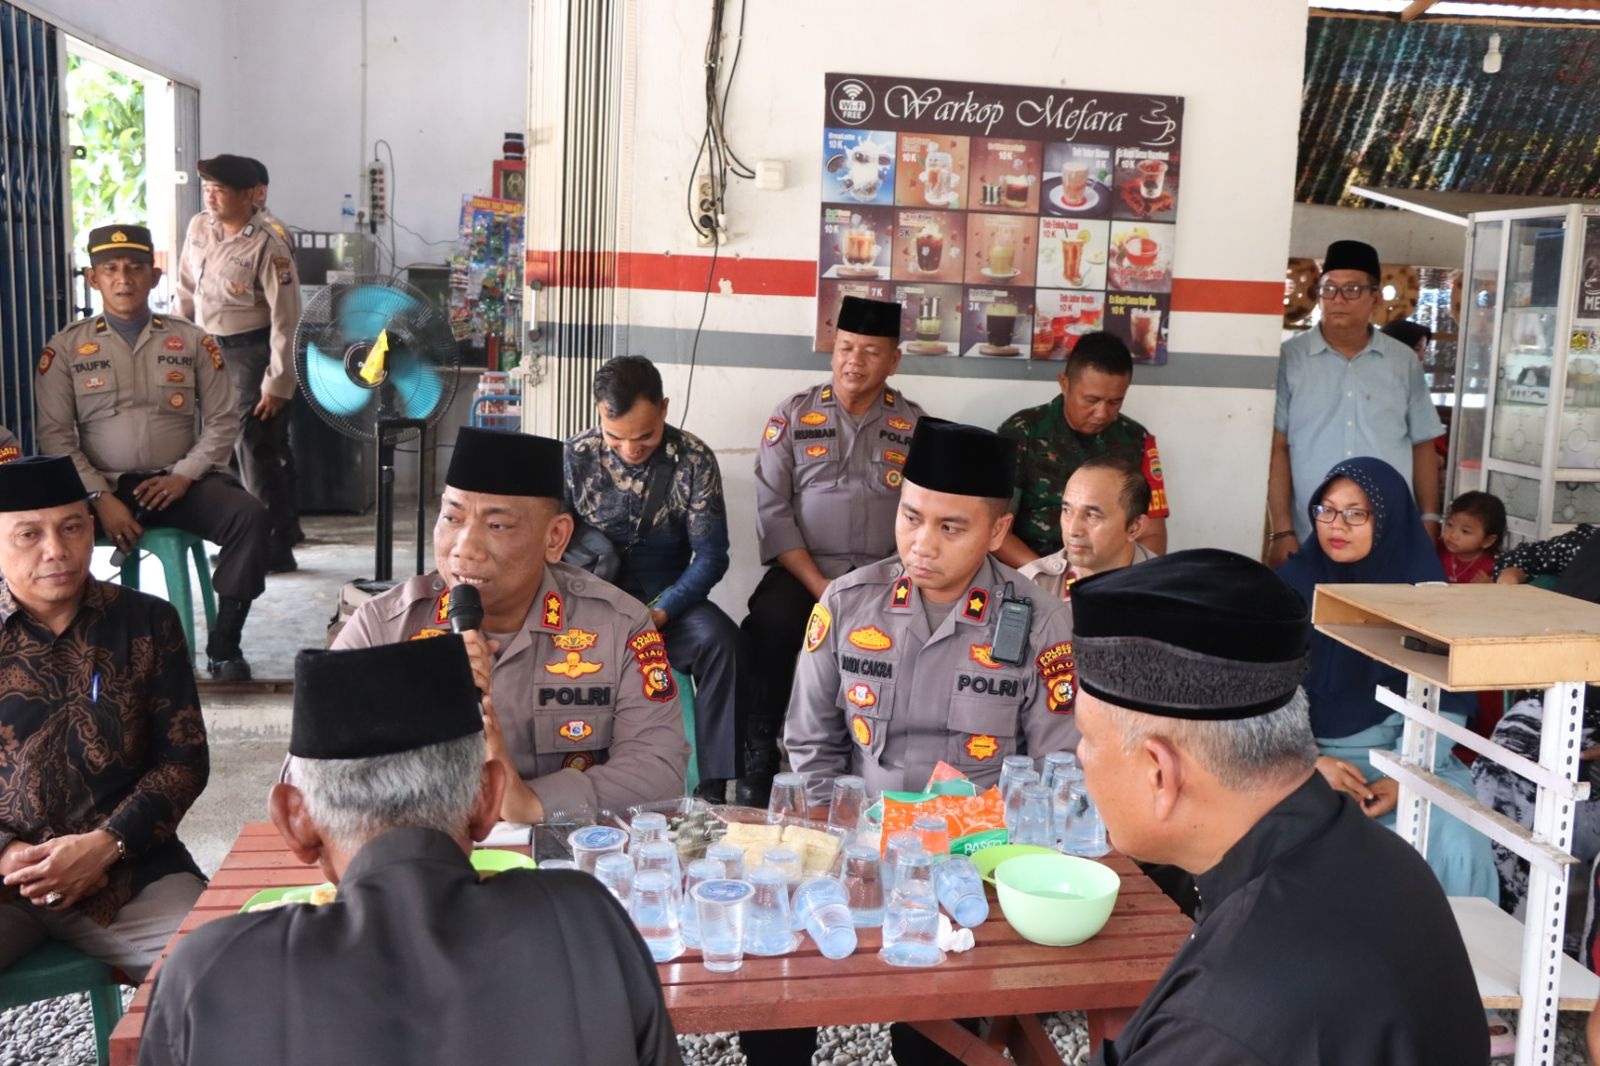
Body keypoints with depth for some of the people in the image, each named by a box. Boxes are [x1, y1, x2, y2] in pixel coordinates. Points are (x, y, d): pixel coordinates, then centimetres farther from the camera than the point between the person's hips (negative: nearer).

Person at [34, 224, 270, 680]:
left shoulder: (192, 341, 9)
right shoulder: (66, 348, 6)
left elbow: (222, 420, 5)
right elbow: (55, 436, 0)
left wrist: (183, 476, -10)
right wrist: (100, 497, -13)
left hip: (179, 484, 1)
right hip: (103, 487, 0)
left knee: (248, 514, -27)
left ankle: (224, 643, -16)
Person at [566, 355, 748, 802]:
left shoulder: (694, 460, -6)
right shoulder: (575, 457, -5)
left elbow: (710, 556, -7)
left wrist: (658, 614, -22)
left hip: (666, 601, 0)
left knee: (722, 642, -30)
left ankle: (714, 787, -21)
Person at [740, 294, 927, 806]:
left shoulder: (915, 426, 9)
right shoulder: (793, 416, 6)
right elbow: (773, 511, -2)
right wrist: (819, 587, -13)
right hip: (802, 571, 0)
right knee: (769, 627, -31)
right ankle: (759, 756, -15)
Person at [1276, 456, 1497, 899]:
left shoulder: (1423, 589, 0)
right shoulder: (1291, 585, -3)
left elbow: (1447, 702, 0)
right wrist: (1310, 763, -18)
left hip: (1409, 755, 1)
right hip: (1305, 754, -1)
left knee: (1457, 852, -23)